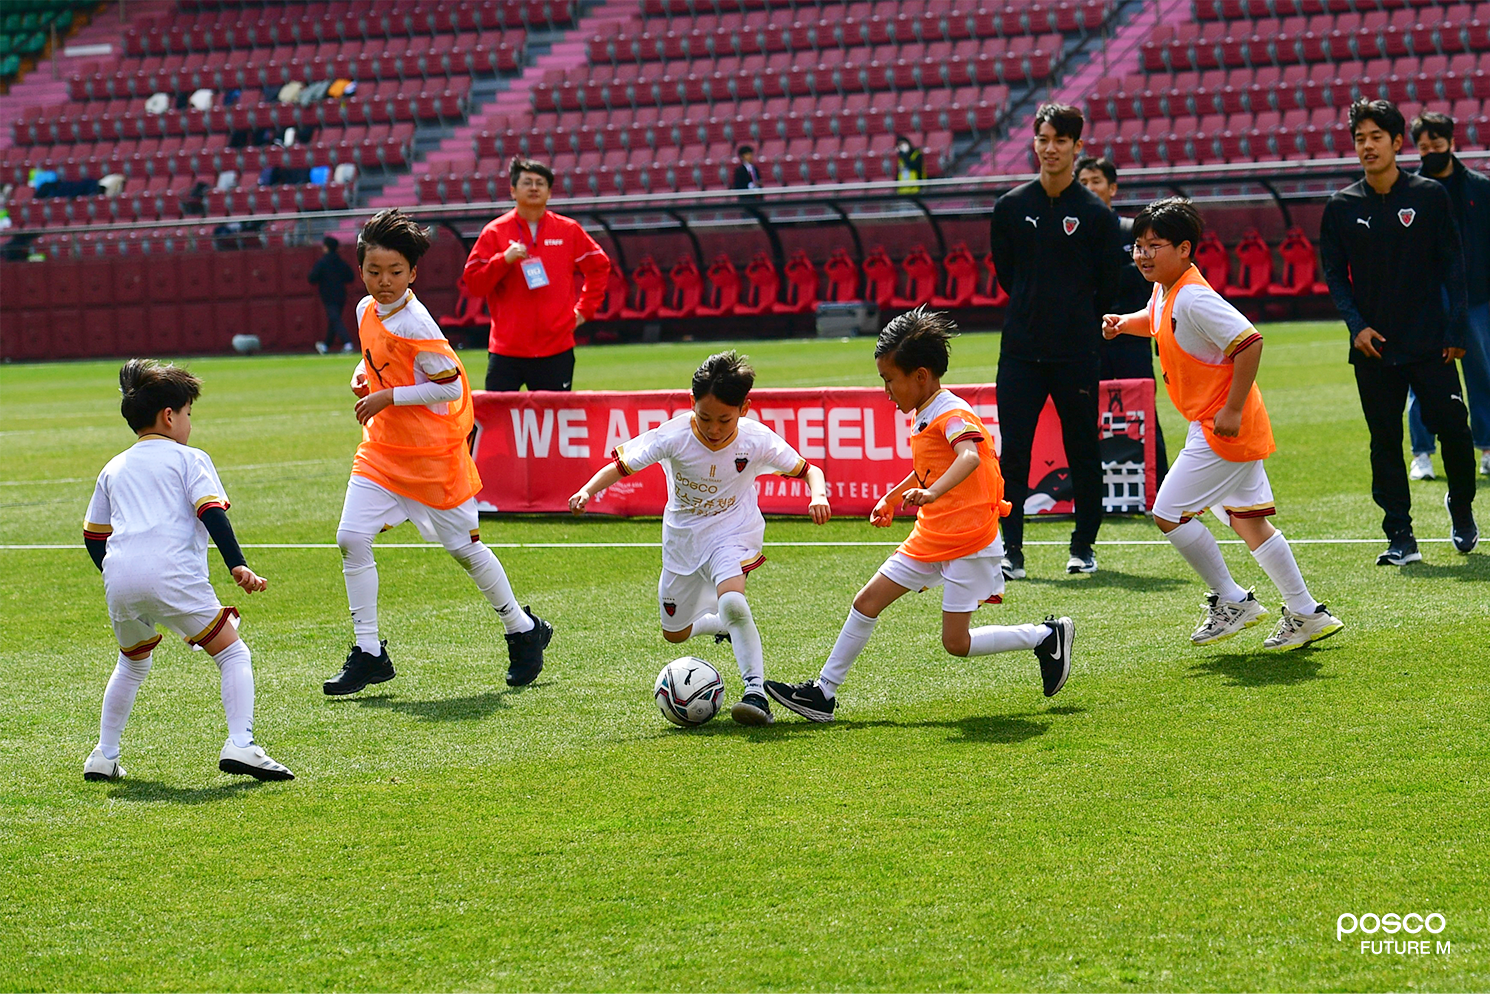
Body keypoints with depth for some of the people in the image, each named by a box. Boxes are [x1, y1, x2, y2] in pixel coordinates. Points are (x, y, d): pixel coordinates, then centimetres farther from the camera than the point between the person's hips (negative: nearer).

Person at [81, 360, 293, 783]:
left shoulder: (114, 468, 26)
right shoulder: (189, 458, 11)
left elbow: (93, 536, 29)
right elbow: (212, 513, -4)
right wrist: (237, 565, -11)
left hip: (119, 578, 5)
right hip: (173, 575, -5)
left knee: (133, 663, 29)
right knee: (233, 654, 3)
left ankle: (104, 756, 26)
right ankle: (240, 744, -15)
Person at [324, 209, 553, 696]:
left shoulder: (415, 324, -21)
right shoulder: (367, 311, 4)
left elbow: (451, 386, -20)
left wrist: (388, 397, -21)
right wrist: (363, 374, 3)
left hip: (432, 454, -7)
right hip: (382, 447, 7)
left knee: (463, 546, 4)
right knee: (351, 537, -6)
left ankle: (524, 631, 25)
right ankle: (368, 653, 2)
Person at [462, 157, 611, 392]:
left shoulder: (569, 230, 8)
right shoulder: (494, 232, 4)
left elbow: (599, 266, 21)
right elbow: (472, 283, 1)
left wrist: (585, 309, 13)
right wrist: (504, 259, -14)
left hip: (557, 349, 1)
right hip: (506, 350, -1)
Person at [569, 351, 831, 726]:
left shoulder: (756, 440, -20)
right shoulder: (674, 436, -21)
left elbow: (807, 469, -8)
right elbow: (622, 464, -18)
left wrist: (817, 495, -30)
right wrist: (588, 490, -36)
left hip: (733, 530, -3)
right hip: (683, 537, 3)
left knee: (731, 602, -34)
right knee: (675, 632, 14)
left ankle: (757, 695, -32)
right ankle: (724, 625, 47)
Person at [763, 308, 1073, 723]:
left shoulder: (952, 415, -19)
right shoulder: (924, 417, 11)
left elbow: (969, 457, -40)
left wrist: (932, 492, -55)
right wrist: (891, 498, 39)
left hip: (968, 544, -9)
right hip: (929, 540, 9)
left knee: (956, 642, -8)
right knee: (867, 602, 4)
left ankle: (1047, 636, 9)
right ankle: (823, 693, 9)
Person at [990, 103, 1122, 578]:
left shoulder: (1096, 213, -2)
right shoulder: (1010, 206, 5)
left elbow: (1108, 284, 6)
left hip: (1077, 353, -2)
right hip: (1021, 349, 2)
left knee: (1083, 450, 5)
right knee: (1013, 451, -2)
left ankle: (1083, 547, 17)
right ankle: (1011, 551, 2)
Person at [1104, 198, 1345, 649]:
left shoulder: (1194, 298, -22)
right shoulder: (1164, 292, 8)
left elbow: (1249, 342, -28)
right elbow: (1155, 321, 31)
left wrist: (1231, 411, -25)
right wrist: (1124, 323, 9)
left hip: (1222, 429, -10)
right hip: (1225, 428, 10)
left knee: (1170, 514, -6)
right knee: (1247, 520, 14)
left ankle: (1231, 600, 5)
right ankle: (1307, 614, 19)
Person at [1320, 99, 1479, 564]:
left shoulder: (1430, 196, 1)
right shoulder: (1341, 207, 5)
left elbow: (1452, 265, 3)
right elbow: (1334, 272, 9)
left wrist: (1456, 331, -2)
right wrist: (1357, 325, -5)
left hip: (1430, 342, -2)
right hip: (1373, 346, 2)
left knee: (1452, 426, -6)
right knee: (1385, 442, 2)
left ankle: (1462, 509, 19)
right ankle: (1400, 538, 8)